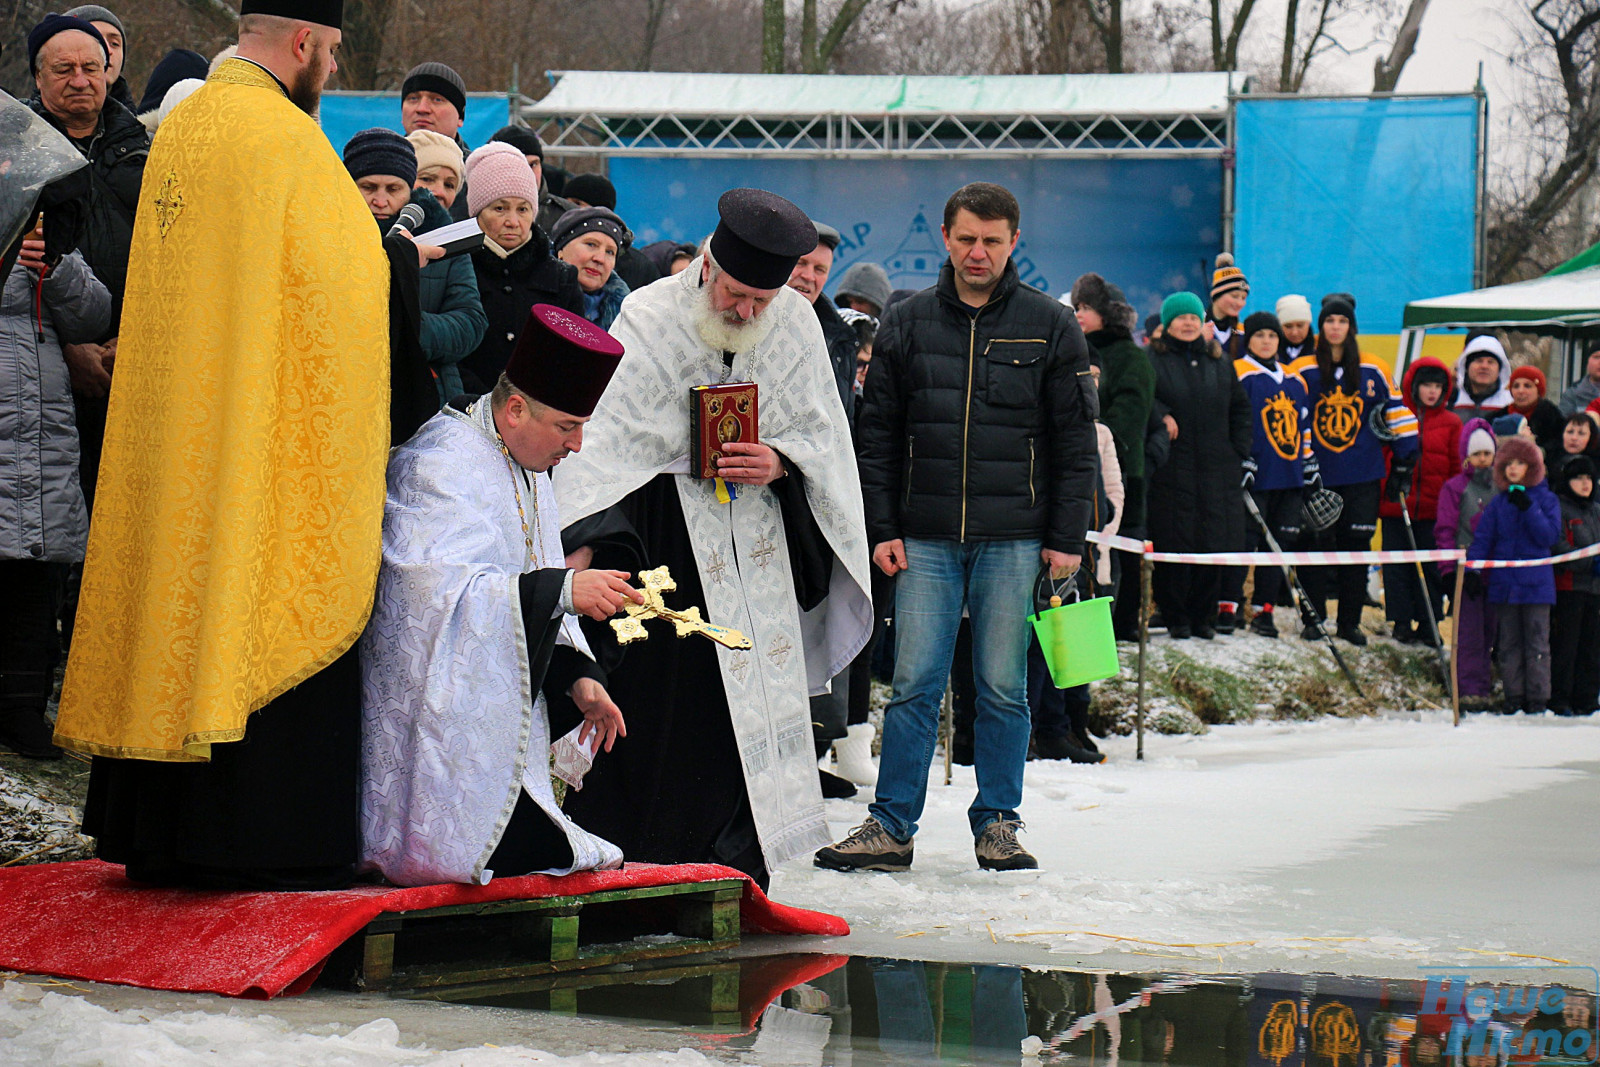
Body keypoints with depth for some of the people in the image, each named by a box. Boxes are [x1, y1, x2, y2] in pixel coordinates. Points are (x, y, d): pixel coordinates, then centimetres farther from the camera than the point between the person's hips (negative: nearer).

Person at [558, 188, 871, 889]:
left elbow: (822, 433, 11)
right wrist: (583, 543, -20)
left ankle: (738, 870, 10)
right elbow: (606, 438, -10)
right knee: (655, 704, -8)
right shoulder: (647, 320, -8)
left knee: (757, 698, 2)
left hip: (759, 537, 4)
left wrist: (781, 462, -11)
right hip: (662, 535, -4)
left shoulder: (796, 324, 3)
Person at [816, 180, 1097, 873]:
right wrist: (881, 529, 2)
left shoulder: (1050, 328, 4)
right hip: (926, 540, 1)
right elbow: (878, 435, 10)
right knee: (914, 685, -1)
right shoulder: (906, 326, 8)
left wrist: (1066, 538, -2)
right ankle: (891, 826, 3)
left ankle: (997, 823, 13)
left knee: (1003, 687, 4)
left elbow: (1075, 443, 4)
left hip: (1014, 541, -1)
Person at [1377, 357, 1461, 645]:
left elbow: (1458, 467, 9)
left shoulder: (1451, 422, 6)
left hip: (1434, 510, 1)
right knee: (1397, 566, 2)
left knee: (1432, 567, 5)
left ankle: (1428, 623, 14)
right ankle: (1402, 621, 11)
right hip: (1396, 505, -1)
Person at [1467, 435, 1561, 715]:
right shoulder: (1498, 503, 9)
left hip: (1536, 583, -3)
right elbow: (1482, 538, 6)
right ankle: (1513, 696, 13)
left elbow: (1550, 536, -10)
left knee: (1537, 644, -1)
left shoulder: (1547, 500, 1)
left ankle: (1537, 698, 3)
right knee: (1508, 645, 6)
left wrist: (1528, 508, -18)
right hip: (1503, 584, 3)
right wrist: (1471, 570, -6)